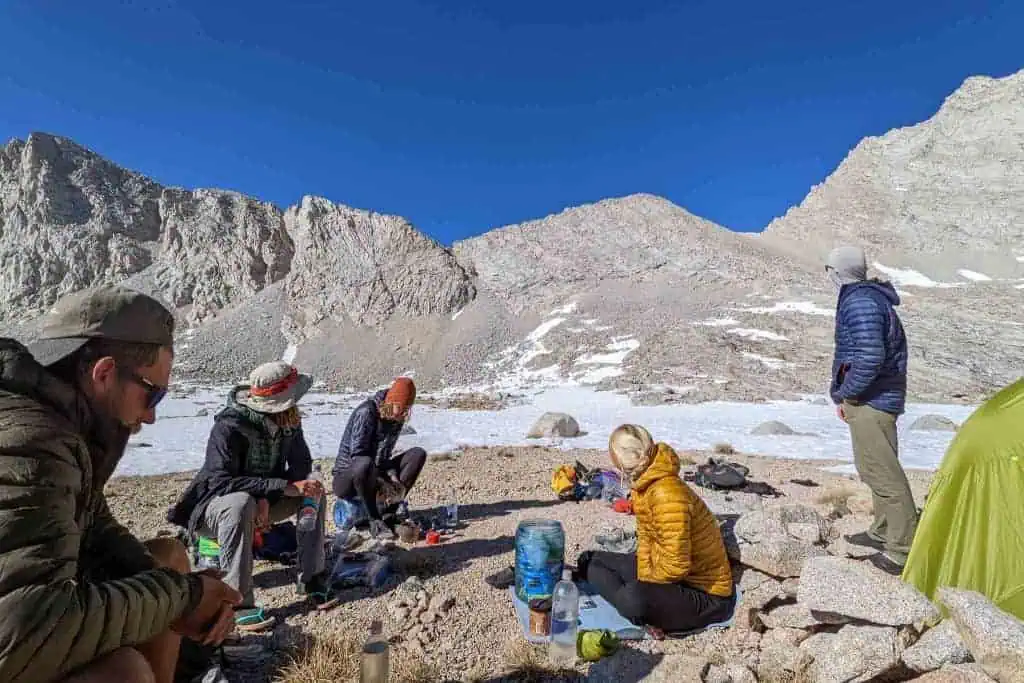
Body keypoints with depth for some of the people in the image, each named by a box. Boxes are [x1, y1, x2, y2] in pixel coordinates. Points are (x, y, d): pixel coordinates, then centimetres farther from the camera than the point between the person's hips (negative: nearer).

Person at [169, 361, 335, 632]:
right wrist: (285, 487, -40)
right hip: (213, 505, -6)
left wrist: (268, 500, -26)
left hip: (262, 500, 6)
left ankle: (310, 579, -7)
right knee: (241, 502, -38)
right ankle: (237, 603, -29)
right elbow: (219, 481, -36)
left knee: (314, 492, -12)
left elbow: (301, 464, -10)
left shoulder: (289, 422, -12)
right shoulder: (229, 426, -29)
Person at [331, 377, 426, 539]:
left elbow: (385, 454, 6)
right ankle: (375, 521, -21)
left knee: (418, 454, -7)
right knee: (364, 464, -41)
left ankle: (389, 513, -10)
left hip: (376, 474, 7)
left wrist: (392, 476, -13)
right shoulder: (366, 412, -20)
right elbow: (357, 455, -24)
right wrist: (382, 484, -28)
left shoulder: (396, 419, 2)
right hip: (347, 477, -7)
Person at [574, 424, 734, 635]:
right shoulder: (643, 486, -2)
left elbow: (676, 565, -31)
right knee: (590, 560, 13)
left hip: (706, 595, -8)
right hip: (664, 569, 8)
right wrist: (643, 581, -10)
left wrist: (642, 585, -16)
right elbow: (646, 539, 2)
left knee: (633, 599, -34)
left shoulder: (667, 494, -31)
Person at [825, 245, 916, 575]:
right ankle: (883, 532, 34)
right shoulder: (866, 296, 14)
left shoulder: (859, 302, -19)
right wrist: (845, 393, 15)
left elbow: (869, 358, -29)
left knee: (882, 472, -4)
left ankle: (903, 551, 6)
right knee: (878, 468, 20)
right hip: (881, 398, 11)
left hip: (870, 401, -11)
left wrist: (845, 393, -16)